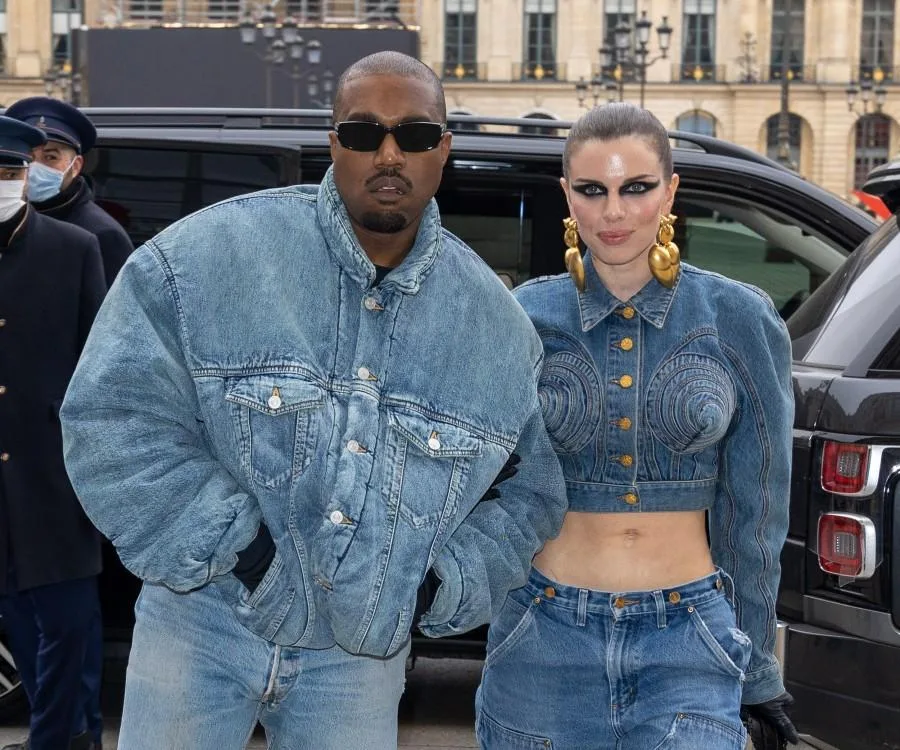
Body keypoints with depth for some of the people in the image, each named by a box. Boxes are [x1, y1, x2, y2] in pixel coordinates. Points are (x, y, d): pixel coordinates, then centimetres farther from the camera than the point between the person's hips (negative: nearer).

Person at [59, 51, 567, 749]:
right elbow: (115, 412, -13)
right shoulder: (209, 253, -11)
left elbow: (530, 493, 9)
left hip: (361, 654, 2)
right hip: (203, 624, -2)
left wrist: (443, 585, -6)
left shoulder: (496, 322, 0)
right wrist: (233, 548, -18)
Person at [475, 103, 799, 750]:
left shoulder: (740, 320, -3)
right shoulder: (529, 315, -1)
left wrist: (757, 667, 6)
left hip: (688, 646, -1)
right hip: (547, 640, 1)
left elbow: (754, 510, 3)